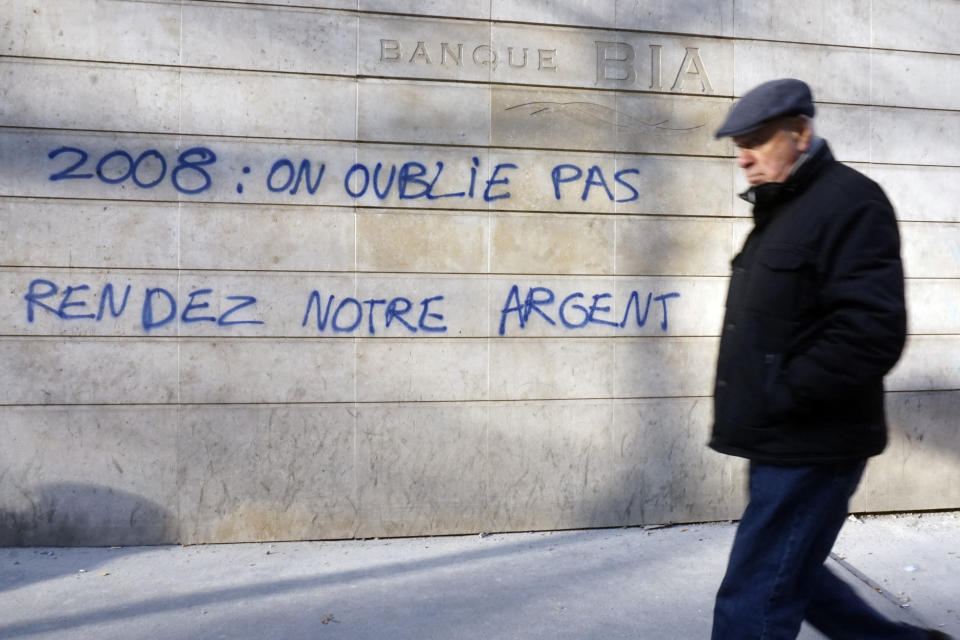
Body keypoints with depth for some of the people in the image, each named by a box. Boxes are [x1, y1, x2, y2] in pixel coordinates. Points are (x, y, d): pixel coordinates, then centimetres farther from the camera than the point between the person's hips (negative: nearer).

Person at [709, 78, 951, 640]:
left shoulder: (849, 203, -13)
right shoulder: (783, 209, 17)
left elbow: (871, 332, -24)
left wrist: (780, 396, -19)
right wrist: (754, 400, 11)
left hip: (809, 448, -10)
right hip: (781, 443, 10)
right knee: (792, 580, 20)